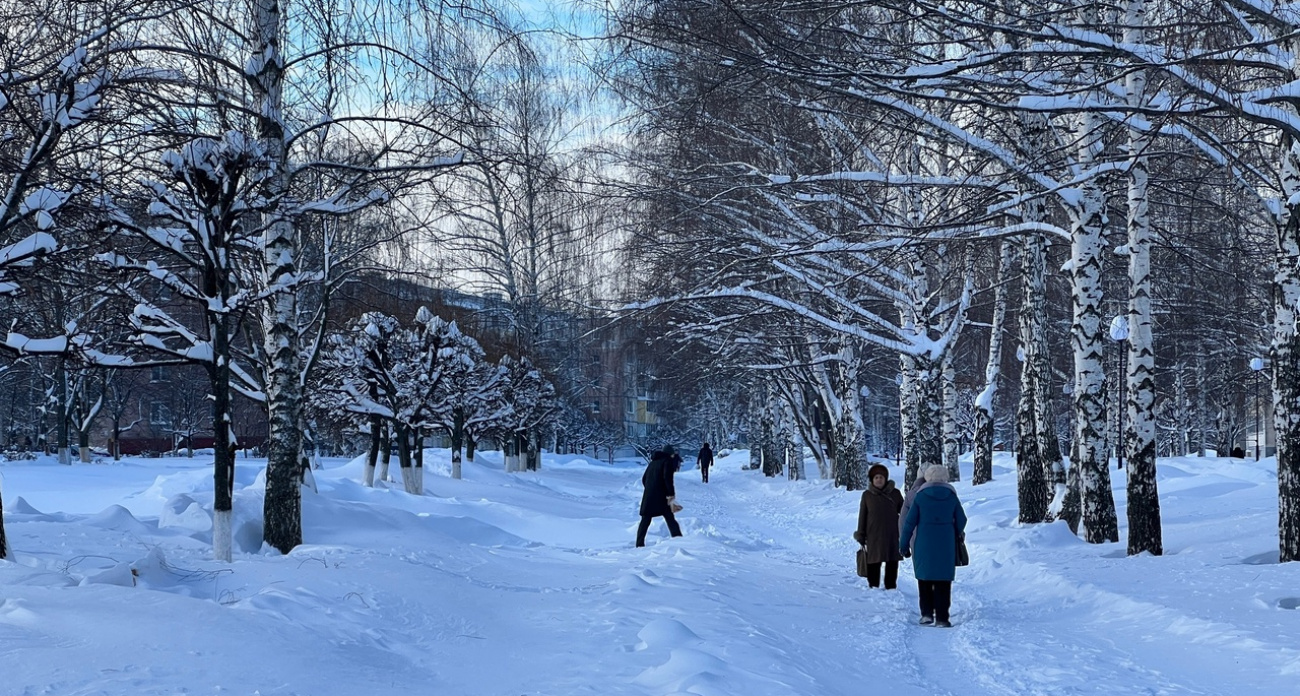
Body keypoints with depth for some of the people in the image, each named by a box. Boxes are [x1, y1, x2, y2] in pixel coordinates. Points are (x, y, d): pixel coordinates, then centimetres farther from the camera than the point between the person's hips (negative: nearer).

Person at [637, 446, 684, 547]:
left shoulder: (653, 462, 22)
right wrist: (671, 495, -15)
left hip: (648, 496, 6)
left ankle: (639, 544, 4)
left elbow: (644, 479, 24)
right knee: (670, 519, -2)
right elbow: (668, 478, -14)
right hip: (661, 497, -6)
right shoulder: (668, 461, 0)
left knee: (645, 521, 8)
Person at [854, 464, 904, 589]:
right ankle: (873, 587, 9)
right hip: (873, 535, -1)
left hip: (892, 535, 1)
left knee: (892, 563, 2)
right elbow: (862, 516, 7)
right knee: (873, 563, 0)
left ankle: (891, 587, 12)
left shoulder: (895, 493, 4)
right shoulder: (867, 495, 4)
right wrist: (861, 536, 5)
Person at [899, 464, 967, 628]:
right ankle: (942, 618, 1)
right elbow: (961, 521, 8)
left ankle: (926, 613, 4)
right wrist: (958, 535, 30)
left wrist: (903, 544, 5)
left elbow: (909, 522, -4)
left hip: (924, 545, -1)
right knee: (943, 581, 4)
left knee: (924, 579, 12)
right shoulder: (951, 496, 1)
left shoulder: (920, 496, -4)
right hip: (946, 546, 1)